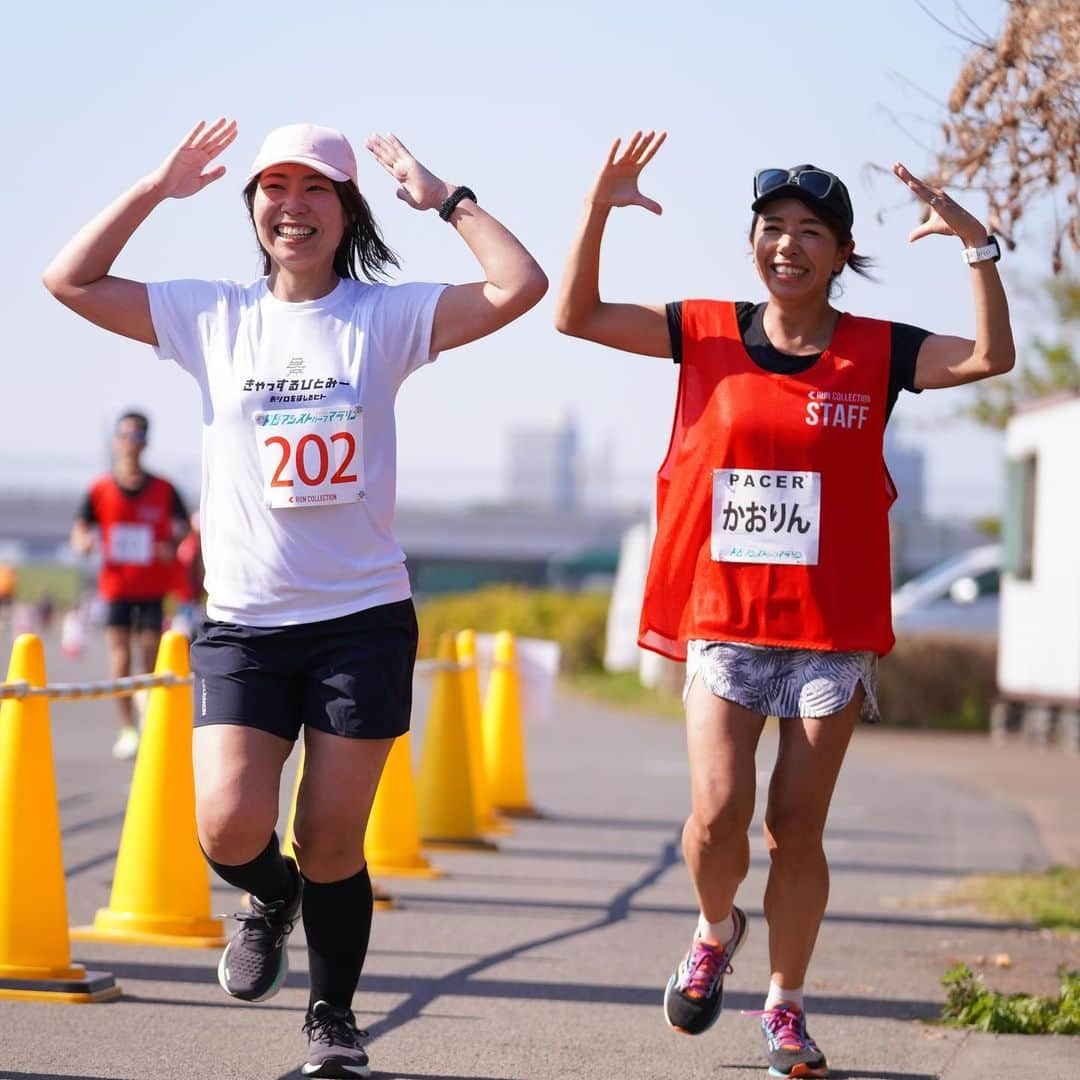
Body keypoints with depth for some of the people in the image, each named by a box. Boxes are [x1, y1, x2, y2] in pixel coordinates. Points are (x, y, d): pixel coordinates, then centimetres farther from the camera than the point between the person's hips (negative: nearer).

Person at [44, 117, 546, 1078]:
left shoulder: (387, 316, 1)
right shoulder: (211, 315, 6)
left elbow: (520, 287, -9)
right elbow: (70, 280, 5)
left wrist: (444, 198, -3)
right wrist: (157, 189, 3)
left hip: (363, 616, -1)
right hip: (243, 621, 1)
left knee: (332, 843, 3)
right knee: (229, 828, -15)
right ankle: (270, 898, 22)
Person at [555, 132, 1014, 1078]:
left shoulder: (875, 352, 1)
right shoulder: (708, 335, 3)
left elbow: (991, 357, -11)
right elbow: (576, 316, 1)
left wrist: (976, 244, -18)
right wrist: (599, 208, -9)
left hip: (832, 628, 0)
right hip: (724, 620, 0)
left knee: (797, 830, 3)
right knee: (718, 814, -12)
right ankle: (716, 930, 21)